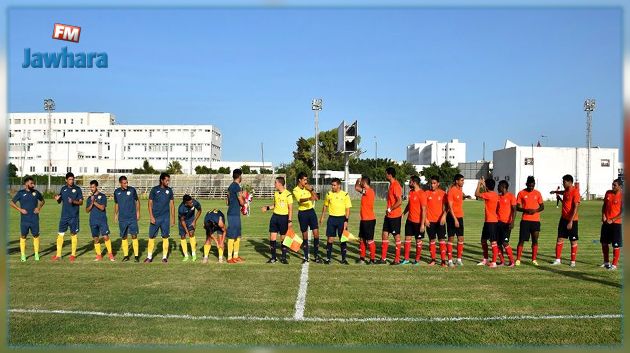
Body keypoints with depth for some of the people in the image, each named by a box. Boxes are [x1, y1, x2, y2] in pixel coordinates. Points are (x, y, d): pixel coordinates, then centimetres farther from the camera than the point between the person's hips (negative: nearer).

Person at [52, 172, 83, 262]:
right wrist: (57, 199, -7)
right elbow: (60, 201, 15)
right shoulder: (63, 188, 8)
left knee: (73, 234, 3)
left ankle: (73, 254, 12)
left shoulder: (77, 189, -2)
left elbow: (81, 202, -3)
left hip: (74, 216, -3)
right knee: (60, 234, 2)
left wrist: (73, 201, -21)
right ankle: (58, 255, 9)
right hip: (64, 215, 3)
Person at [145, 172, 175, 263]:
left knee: (165, 237, 3)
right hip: (155, 217, -1)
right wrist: (151, 216, -8)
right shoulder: (154, 189, -2)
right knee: (151, 237, 2)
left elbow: (172, 205, 9)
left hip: (166, 218, 2)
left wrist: (173, 218, 6)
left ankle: (164, 257, 11)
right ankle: (149, 257, 13)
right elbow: (150, 203, 1)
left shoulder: (169, 190, 5)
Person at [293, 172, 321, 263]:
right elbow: (300, 200, -25)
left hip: (311, 211, 3)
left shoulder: (308, 187, 7)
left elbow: (316, 198, 5)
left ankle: (317, 255, 6)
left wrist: (311, 190, -8)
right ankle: (306, 257, 16)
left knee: (316, 233, -4)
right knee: (305, 235, 5)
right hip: (302, 213, -3)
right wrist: (309, 198, -44)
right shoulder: (295, 190, -7)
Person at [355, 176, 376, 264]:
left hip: (369, 220, -10)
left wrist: (358, 181, -4)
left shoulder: (369, 191, -17)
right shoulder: (366, 191, 11)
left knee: (369, 240, -3)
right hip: (364, 219, 10)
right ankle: (362, 258, 23)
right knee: (362, 239, 15)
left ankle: (373, 259, 5)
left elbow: (357, 188, -21)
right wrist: (358, 182, 10)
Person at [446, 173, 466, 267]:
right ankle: (450, 260, 5)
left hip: (460, 217, 7)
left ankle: (459, 259, 16)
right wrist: (455, 219, -21)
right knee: (451, 238, -1)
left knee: (461, 238, 7)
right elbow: (450, 207, -17)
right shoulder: (451, 191, -13)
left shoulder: (460, 189, 9)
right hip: (452, 217, -7)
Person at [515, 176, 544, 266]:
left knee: (535, 240, 4)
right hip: (525, 220, -2)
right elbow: (517, 207, 1)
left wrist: (535, 210, -11)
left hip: (536, 220, 2)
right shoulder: (521, 193, 1)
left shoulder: (538, 193, 7)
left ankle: (534, 260, 14)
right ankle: (518, 260, 0)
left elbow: (542, 207, 9)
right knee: (521, 240, -4)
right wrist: (526, 210, -17)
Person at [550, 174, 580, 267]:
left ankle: (573, 261, 13)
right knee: (560, 239, 5)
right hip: (563, 218, 7)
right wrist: (556, 192, 38)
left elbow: (575, 208, -21)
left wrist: (571, 222, -24)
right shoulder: (566, 191, 8)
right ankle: (558, 259, 9)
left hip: (572, 220, -7)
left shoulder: (575, 192, -16)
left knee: (573, 241, 4)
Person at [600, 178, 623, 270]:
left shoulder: (622, 197, -12)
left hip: (616, 223, -6)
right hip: (606, 222, 6)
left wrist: (612, 220, -17)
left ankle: (614, 264, 10)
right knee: (604, 243, 12)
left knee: (616, 245, 0)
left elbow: (623, 213, -13)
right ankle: (606, 262, 26)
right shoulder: (608, 193, 5)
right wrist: (603, 215, 0)